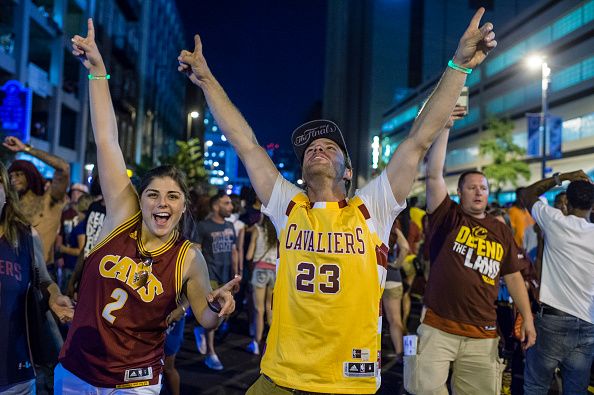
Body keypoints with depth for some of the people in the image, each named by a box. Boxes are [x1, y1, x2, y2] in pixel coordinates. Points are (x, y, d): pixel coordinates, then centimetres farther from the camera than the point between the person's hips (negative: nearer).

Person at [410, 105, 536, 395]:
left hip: (482, 335, 4)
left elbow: (513, 277, 16)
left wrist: (528, 318, 9)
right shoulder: (447, 217, 2)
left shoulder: (502, 231, 11)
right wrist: (445, 127, -12)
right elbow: (434, 174, -9)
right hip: (438, 327, -3)